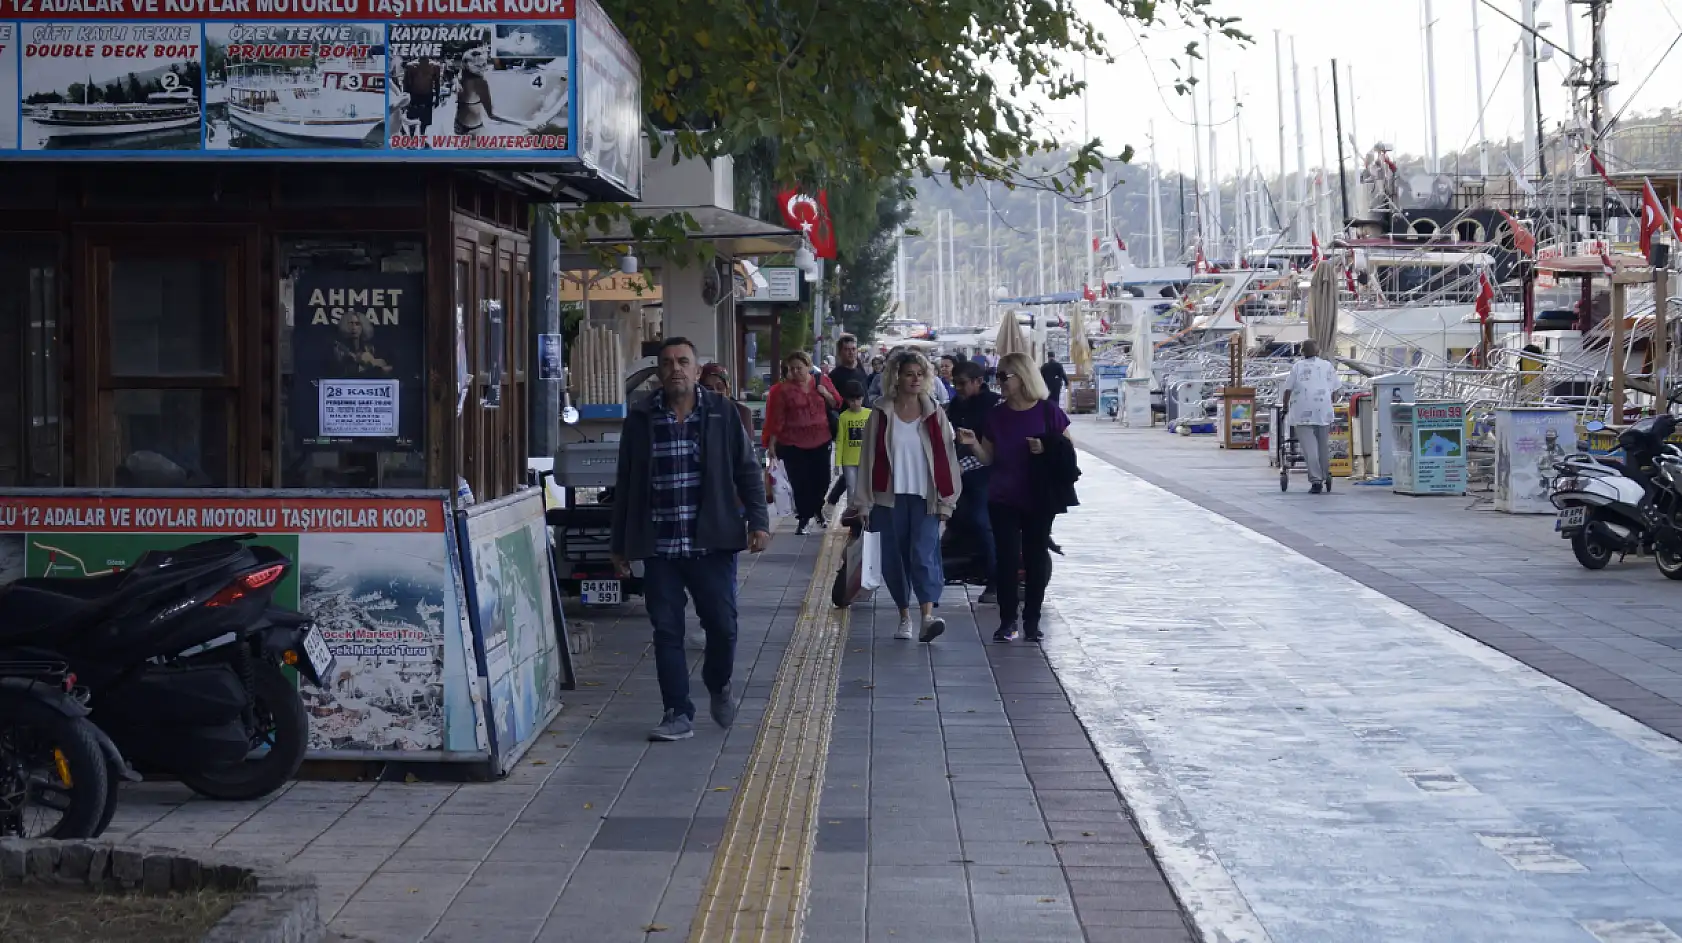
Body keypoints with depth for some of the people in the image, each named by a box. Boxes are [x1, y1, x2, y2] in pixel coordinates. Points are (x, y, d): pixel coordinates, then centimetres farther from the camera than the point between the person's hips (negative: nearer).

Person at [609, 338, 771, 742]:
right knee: (667, 631, 1)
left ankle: (718, 686, 30)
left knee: (722, 625, 0)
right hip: (658, 547, 1)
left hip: (711, 542, -1)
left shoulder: (722, 413, 2)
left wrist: (758, 521, -6)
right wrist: (618, 543, 11)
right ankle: (678, 715, 10)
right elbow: (626, 485, 11)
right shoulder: (640, 418, 5)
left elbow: (747, 470, 5)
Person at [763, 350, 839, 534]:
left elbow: (837, 404, 12)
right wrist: (771, 443, -7)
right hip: (793, 443, -2)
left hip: (820, 441, 2)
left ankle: (816, 509, 36)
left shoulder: (822, 381, 3)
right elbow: (777, 419, -5)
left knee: (822, 480, 8)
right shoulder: (784, 389, -5)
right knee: (800, 483, 0)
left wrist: (826, 394, -8)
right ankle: (803, 520, 11)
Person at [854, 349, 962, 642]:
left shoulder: (934, 413, 4)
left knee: (924, 555, -16)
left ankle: (928, 615, -25)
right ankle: (905, 616, 19)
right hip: (889, 498, 1)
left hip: (925, 497, -1)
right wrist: (864, 503, 1)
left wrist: (946, 500, 0)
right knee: (893, 559, 6)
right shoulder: (881, 414, 3)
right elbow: (868, 459, 4)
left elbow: (946, 457, 4)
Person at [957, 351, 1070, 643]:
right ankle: (1007, 620, 6)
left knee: (1036, 557, 4)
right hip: (1003, 499, 2)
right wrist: (973, 443, -11)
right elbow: (989, 458, 7)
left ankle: (1032, 620, 15)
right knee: (1005, 557, -1)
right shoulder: (996, 414, 3)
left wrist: (1045, 450, -18)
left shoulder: (1048, 411, -6)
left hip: (1038, 499, -2)